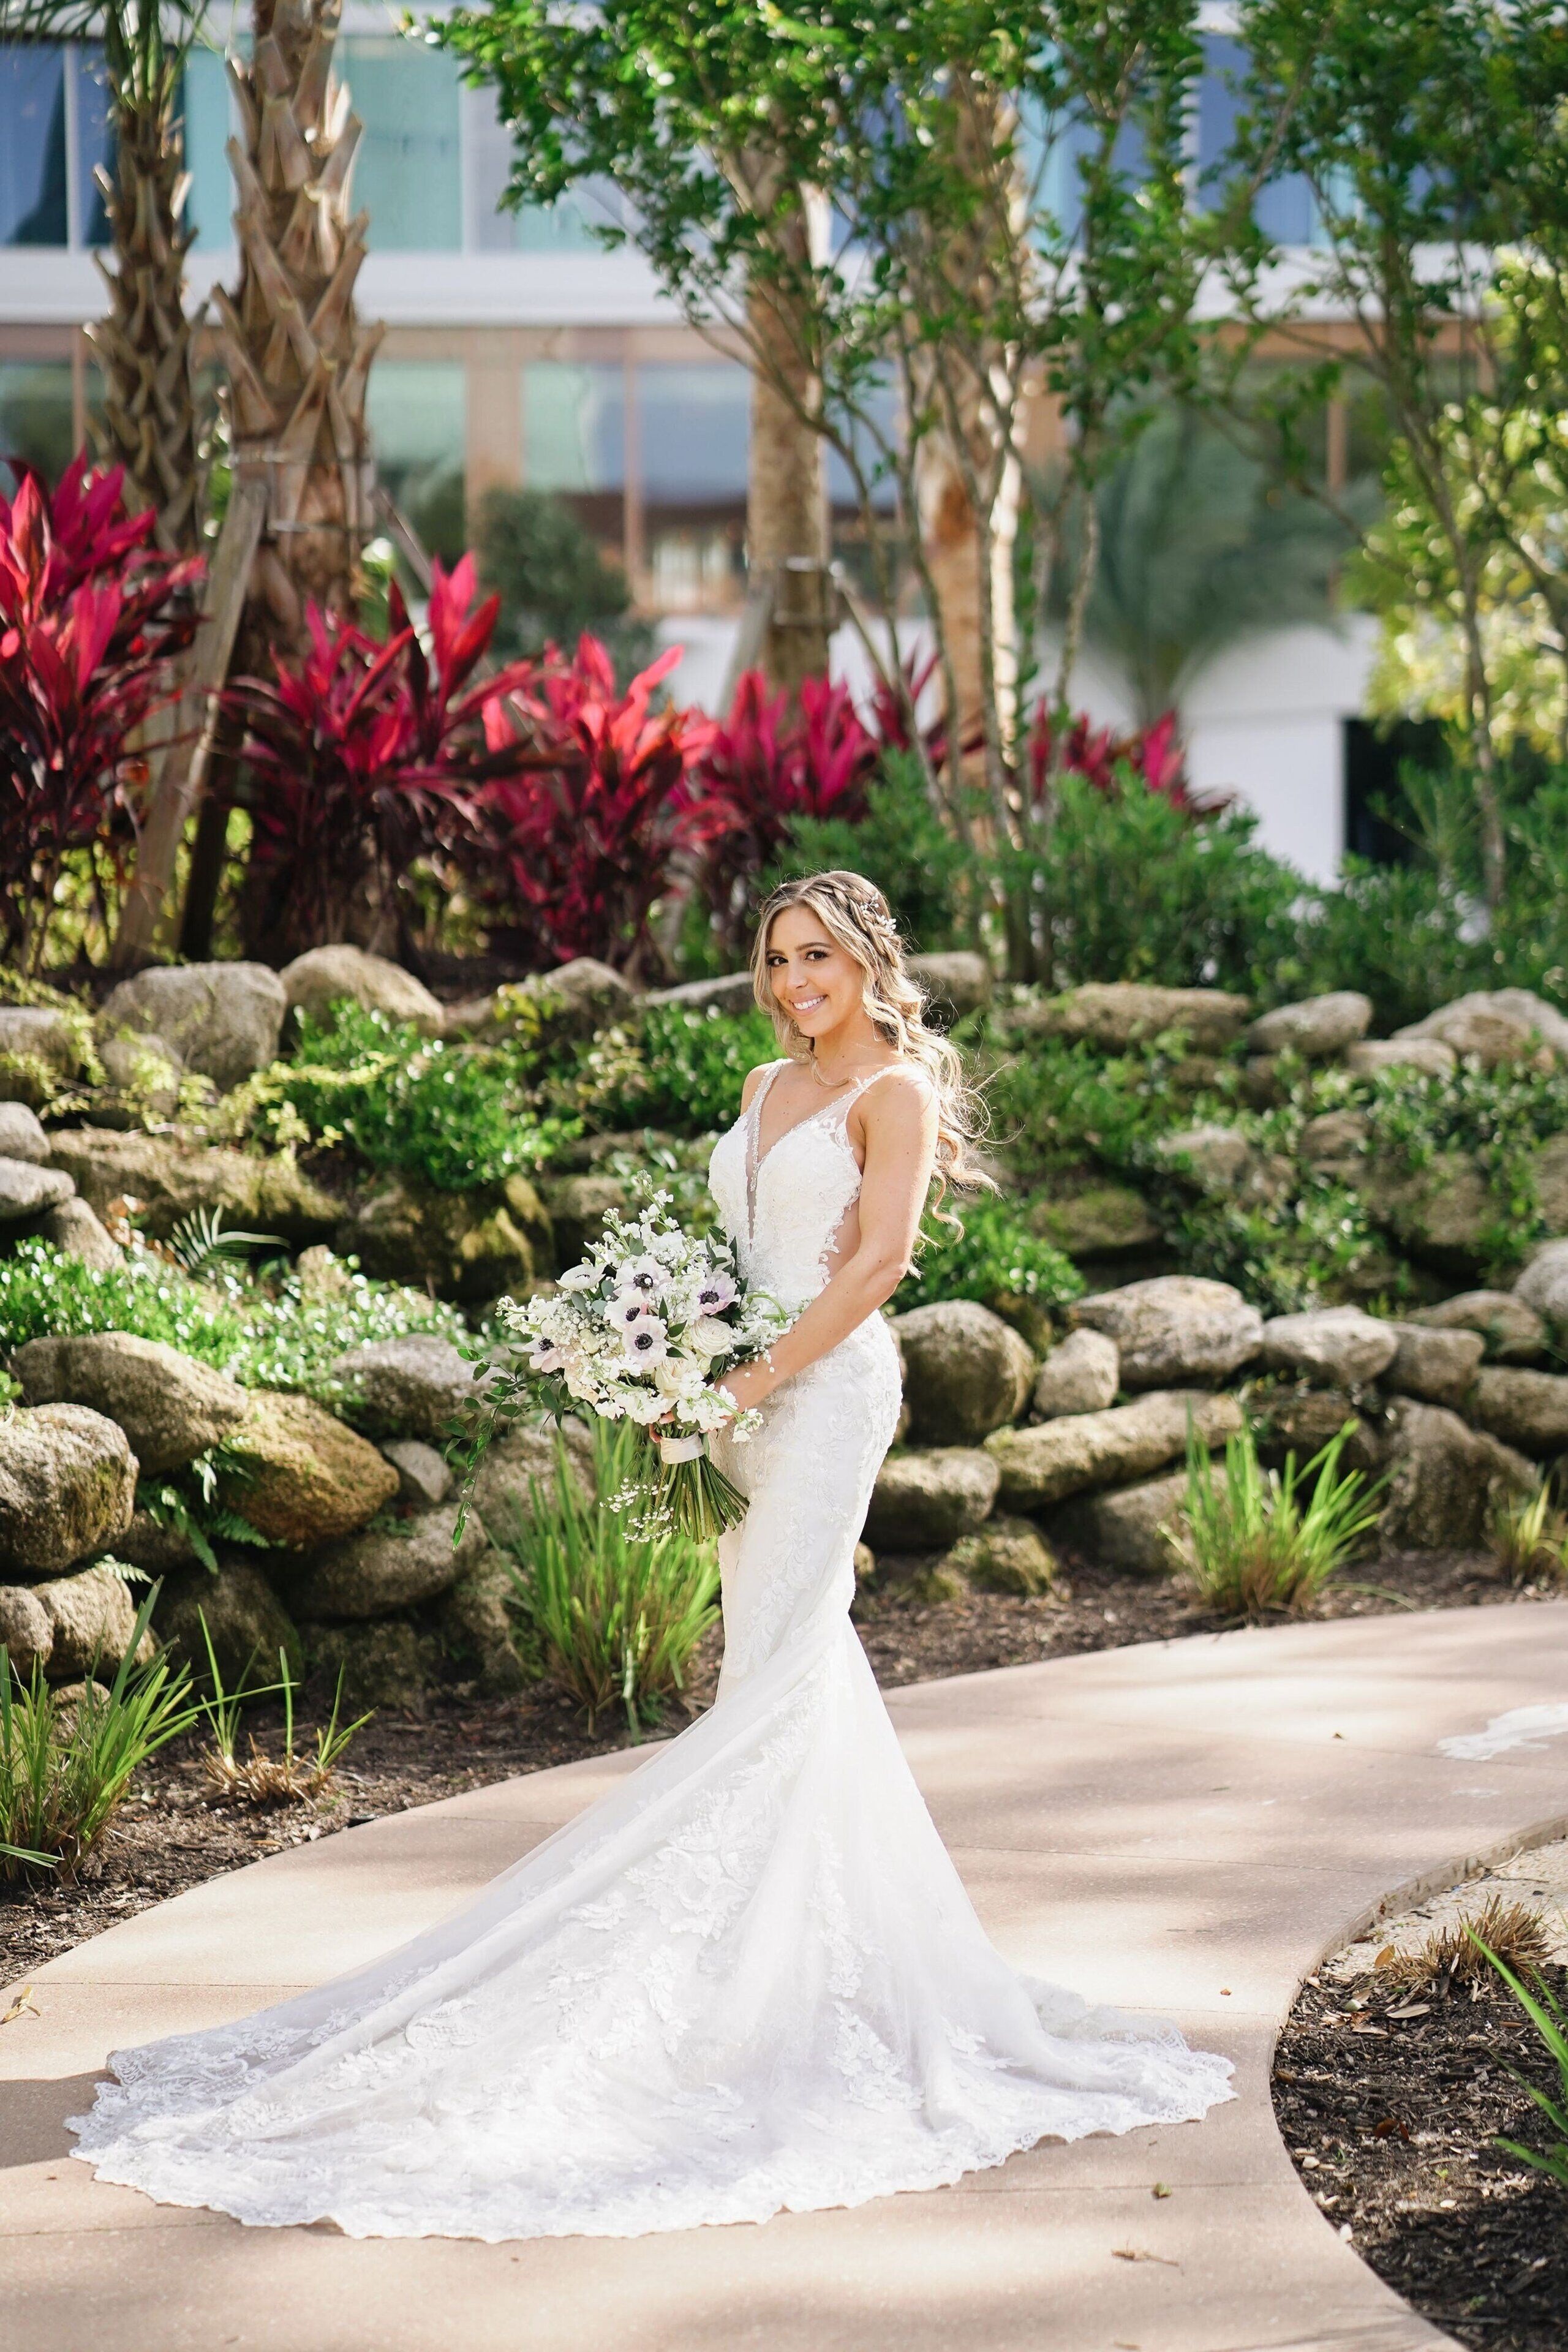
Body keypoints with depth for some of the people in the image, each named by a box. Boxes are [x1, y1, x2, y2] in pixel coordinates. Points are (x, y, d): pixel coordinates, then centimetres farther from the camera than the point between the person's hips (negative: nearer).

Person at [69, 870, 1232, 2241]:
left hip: (829, 1390, -8)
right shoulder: (771, 1088, 18)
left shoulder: (897, 1090, -5)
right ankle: (845, 1947, 15)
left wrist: (762, 1376, -20)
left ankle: (764, 1966, -8)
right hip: (757, 1392, 8)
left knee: (773, 1675, -11)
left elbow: (879, 1257, -16)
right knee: (801, 1665, 9)